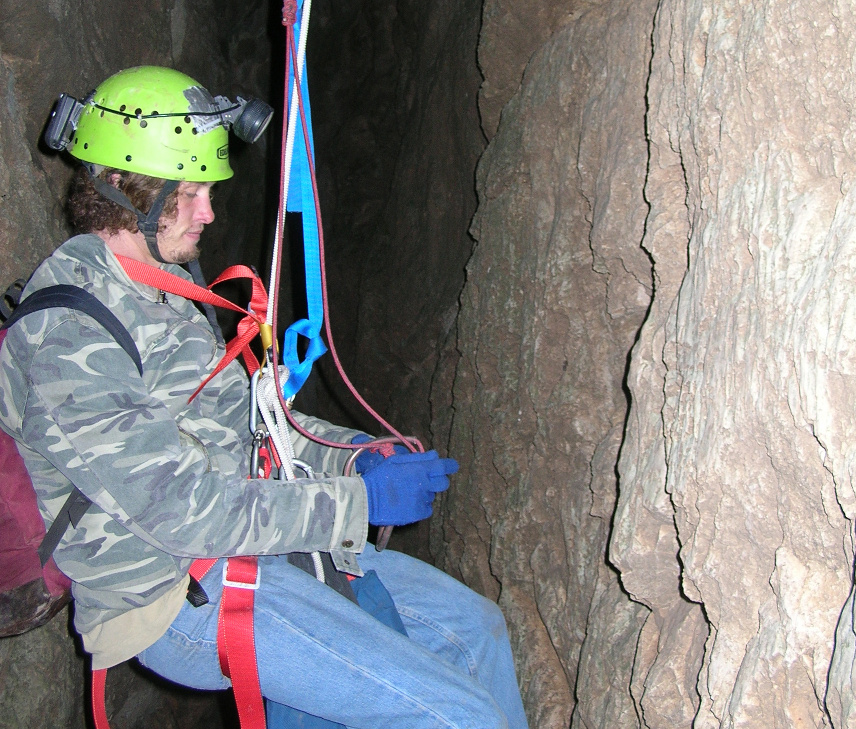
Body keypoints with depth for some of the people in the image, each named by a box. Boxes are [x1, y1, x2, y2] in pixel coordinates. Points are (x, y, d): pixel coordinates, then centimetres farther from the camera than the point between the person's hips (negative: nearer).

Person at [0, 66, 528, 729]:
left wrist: (363, 457, 3)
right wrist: (361, 502, -19)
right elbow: (184, 510, -25)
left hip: (248, 543, 10)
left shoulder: (160, 288, 10)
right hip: (178, 598, -9)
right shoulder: (64, 336, -22)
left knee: (474, 626, 14)